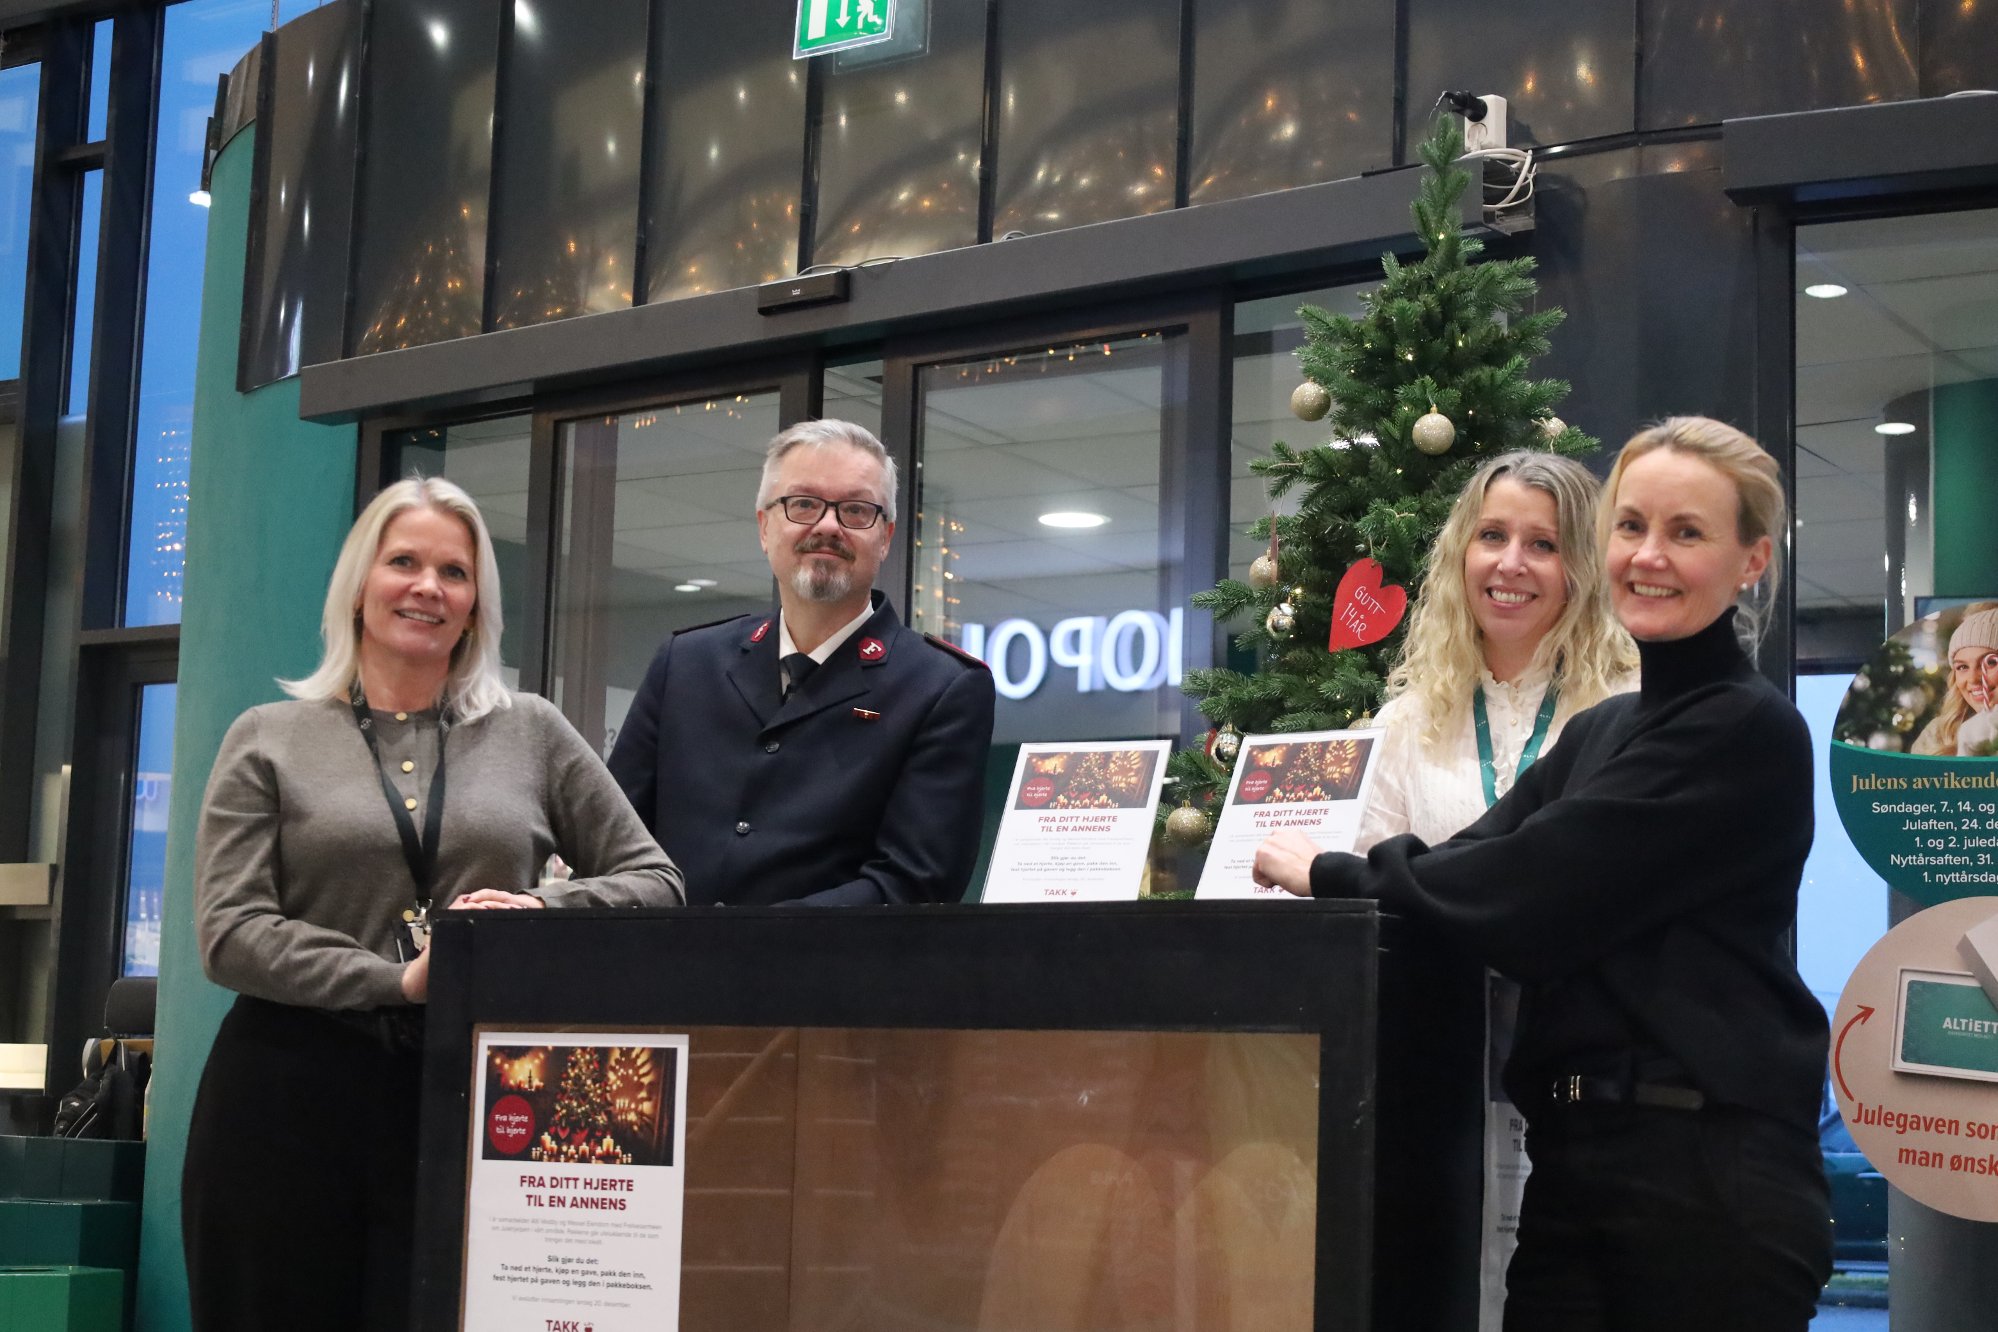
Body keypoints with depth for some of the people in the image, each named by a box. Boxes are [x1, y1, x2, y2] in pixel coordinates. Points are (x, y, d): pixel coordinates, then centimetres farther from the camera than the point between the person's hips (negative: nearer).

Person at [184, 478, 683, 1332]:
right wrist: (400, 980, -14)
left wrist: (546, 910, -9)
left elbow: (653, 880, 11)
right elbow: (230, 933, -3)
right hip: (288, 1100, -1)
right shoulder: (270, 740, 7)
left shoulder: (531, 734, 11)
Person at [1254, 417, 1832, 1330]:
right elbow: (1473, 857, 8)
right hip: (1572, 1158, 7)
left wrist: (1337, 875, -6)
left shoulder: (1746, 732, -10)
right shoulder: (1600, 733, 17)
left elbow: (1532, 894, -15)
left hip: (1708, 1169, -7)